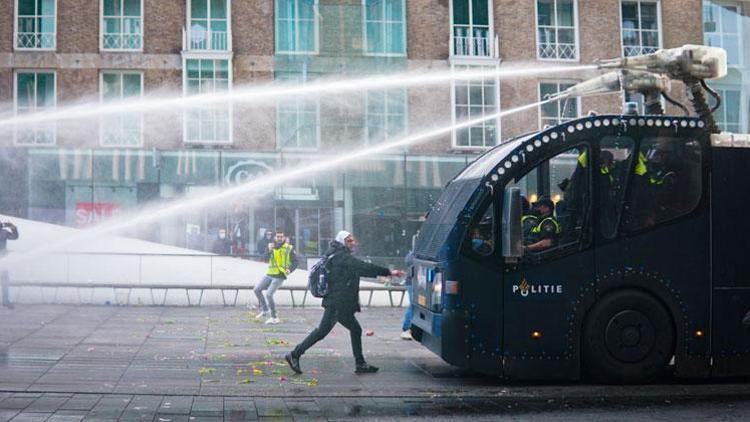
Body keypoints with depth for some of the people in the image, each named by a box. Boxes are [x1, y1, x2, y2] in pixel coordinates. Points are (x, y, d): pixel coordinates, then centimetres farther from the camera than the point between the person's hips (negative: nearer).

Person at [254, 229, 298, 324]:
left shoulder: (289, 248, -3)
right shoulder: (272, 246, 9)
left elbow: (295, 262, -2)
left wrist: (290, 269, -21)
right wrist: (269, 250, -22)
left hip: (279, 276, -6)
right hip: (269, 274, 6)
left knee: (269, 294, -16)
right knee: (257, 289, 4)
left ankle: (274, 317, -4)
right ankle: (265, 311, 20)